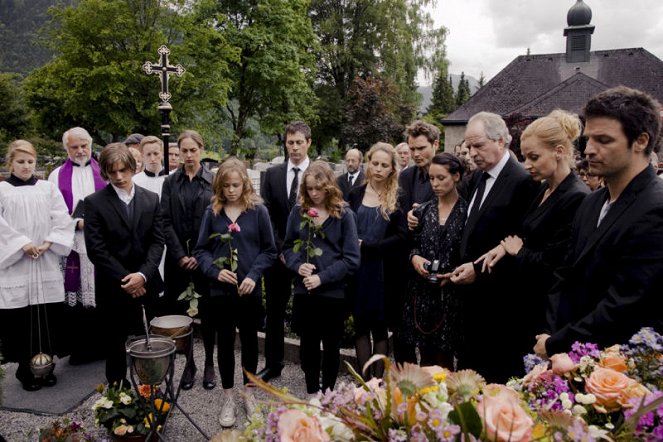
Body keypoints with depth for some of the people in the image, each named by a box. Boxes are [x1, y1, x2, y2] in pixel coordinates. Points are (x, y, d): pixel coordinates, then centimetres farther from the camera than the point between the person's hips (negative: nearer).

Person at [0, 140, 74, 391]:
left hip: (47, 265, 1)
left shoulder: (48, 188, 10)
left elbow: (62, 220, 2)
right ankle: (26, 371, 14)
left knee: (47, 319, 4)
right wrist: (23, 244, -13)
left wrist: (47, 244, -10)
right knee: (21, 321, 2)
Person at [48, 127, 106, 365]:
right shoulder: (57, 176, 10)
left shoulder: (104, 172, 10)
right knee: (75, 298, 3)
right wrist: (78, 223, -11)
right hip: (72, 245, 0)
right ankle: (79, 348, 15)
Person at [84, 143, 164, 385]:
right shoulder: (94, 202, -4)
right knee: (114, 343, 10)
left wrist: (142, 274, -13)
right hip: (113, 287, -2)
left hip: (146, 284, 2)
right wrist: (125, 279, -13)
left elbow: (157, 241, 1)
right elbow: (96, 249, -9)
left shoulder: (151, 199, 5)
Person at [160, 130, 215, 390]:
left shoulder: (213, 181, 1)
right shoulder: (171, 182, 7)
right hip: (178, 258, 2)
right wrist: (180, 256, -7)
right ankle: (189, 363, 20)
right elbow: (166, 222, 2)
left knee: (208, 312, 5)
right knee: (179, 312, 4)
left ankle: (210, 364, 19)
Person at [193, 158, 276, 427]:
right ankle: (228, 398, 27)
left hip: (250, 290, 0)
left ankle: (248, 393, 32)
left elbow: (269, 250, -2)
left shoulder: (258, 210, -4)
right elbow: (201, 250, 2)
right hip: (220, 290, 1)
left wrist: (254, 275, -15)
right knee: (225, 342, 11)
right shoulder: (212, 211, -1)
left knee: (249, 340, 14)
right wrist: (215, 271, -15)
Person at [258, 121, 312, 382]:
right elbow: (267, 216, 1)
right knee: (274, 313, 12)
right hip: (278, 254, 3)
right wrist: (281, 250, -7)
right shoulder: (272, 174, 4)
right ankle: (272, 365, 26)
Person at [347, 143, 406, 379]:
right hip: (357, 270, 3)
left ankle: (377, 380, 19)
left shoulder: (398, 198, -3)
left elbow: (401, 237, -9)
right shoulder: (355, 194, 5)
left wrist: (367, 247, -14)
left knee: (380, 326, 9)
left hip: (383, 271, -2)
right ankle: (365, 380, 19)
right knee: (361, 325, 8)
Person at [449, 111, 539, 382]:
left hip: (499, 299, -8)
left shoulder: (522, 182, -15)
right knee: (470, 368, 16)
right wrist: (463, 267, 7)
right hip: (473, 294, 8)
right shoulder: (479, 178, 12)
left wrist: (479, 270, -16)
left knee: (497, 375, 5)